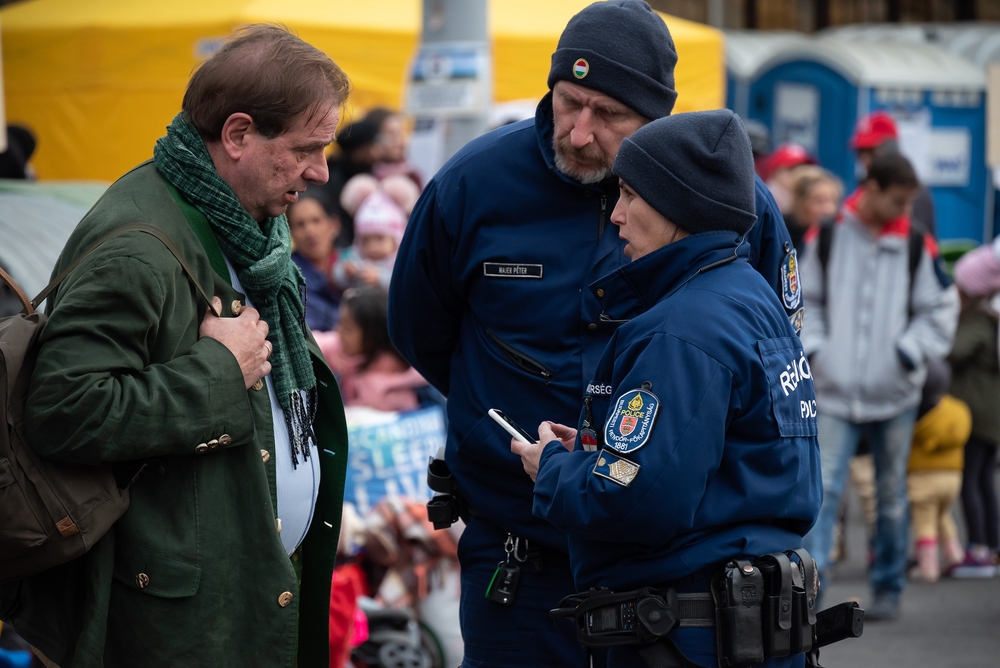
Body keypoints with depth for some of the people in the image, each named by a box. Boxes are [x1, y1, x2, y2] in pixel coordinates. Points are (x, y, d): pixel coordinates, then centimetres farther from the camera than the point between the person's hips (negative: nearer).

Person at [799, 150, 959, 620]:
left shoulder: (917, 246, 0)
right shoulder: (825, 237, 0)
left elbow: (940, 311, 4)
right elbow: (806, 301, 9)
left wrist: (909, 352, -8)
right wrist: (812, 348, -4)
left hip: (895, 392, 1)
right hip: (836, 391, -1)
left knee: (891, 494, 11)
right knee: (823, 488, -11)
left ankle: (888, 588, 23)